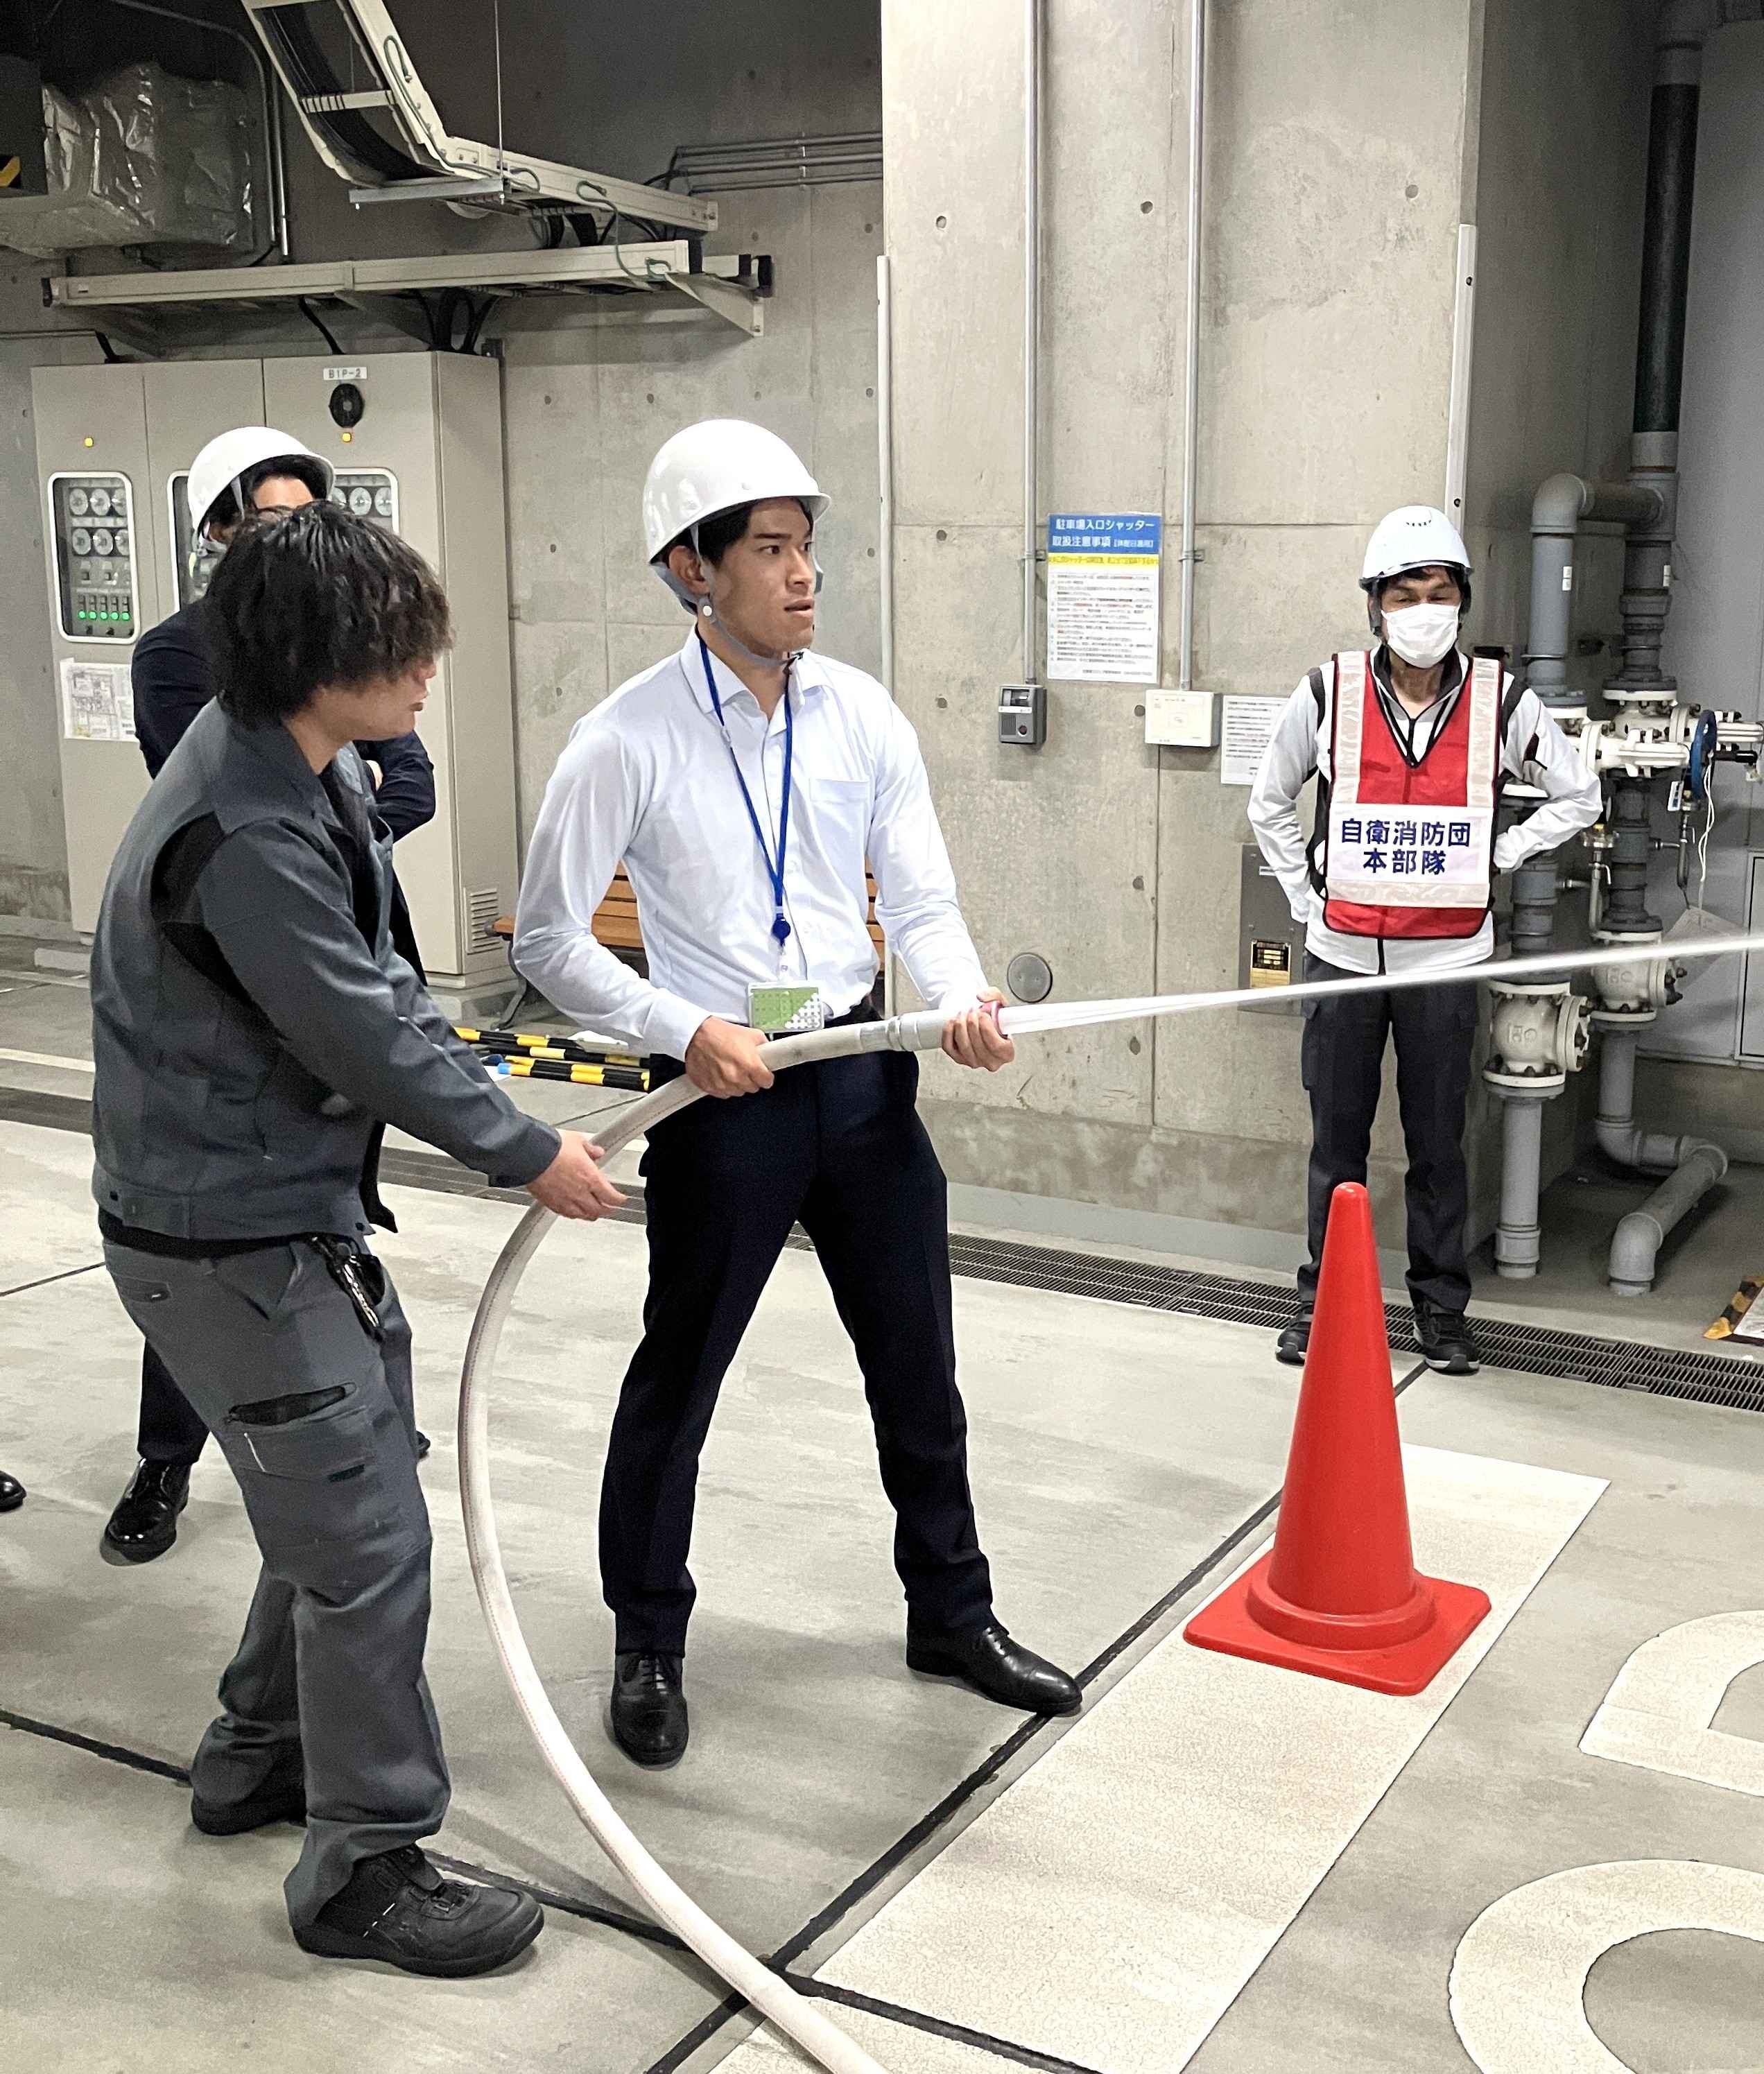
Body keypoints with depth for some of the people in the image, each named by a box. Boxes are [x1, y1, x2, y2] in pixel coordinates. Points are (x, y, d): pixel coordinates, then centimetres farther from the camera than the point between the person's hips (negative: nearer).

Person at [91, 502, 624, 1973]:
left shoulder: (306, 762, 2)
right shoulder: (245, 837, -29)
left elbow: (378, 983, 14)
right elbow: (366, 1038, -23)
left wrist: (469, 1084, 11)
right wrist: (529, 1154, -10)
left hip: (293, 1206, 10)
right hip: (230, 1242, -10)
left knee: (349, 1488, 21)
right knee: (367, 1540, -2)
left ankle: (261, 1755, 40)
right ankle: (367, 1866, 15)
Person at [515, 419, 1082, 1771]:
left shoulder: (864, 716, 0)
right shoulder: (631, 738, -11)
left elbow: (922, 898, 1)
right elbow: (551, 938, -8)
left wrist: (963, 998, -20)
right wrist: (684, 1032, -21)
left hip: (863, 1075, 4)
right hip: (724, 1091, -4)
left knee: (918, 1364, 15)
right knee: (679, 1376, 9)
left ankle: (953, 1612, 36)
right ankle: (649, 1648, 30)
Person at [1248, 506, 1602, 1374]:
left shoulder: (1501, 701, -3)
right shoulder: (1327, 695, -3)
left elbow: (1577, 796, 11)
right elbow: (1268, 804, 11)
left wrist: (1497, 857, 3)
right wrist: (1305, 897, 5)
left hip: (1445, 960, 0)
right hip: (1342, 953, 0)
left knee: (1437, 1144, 8)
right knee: (1336, 1140, 9)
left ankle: (1442, 1305, 22)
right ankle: (1322, 1296, 21)